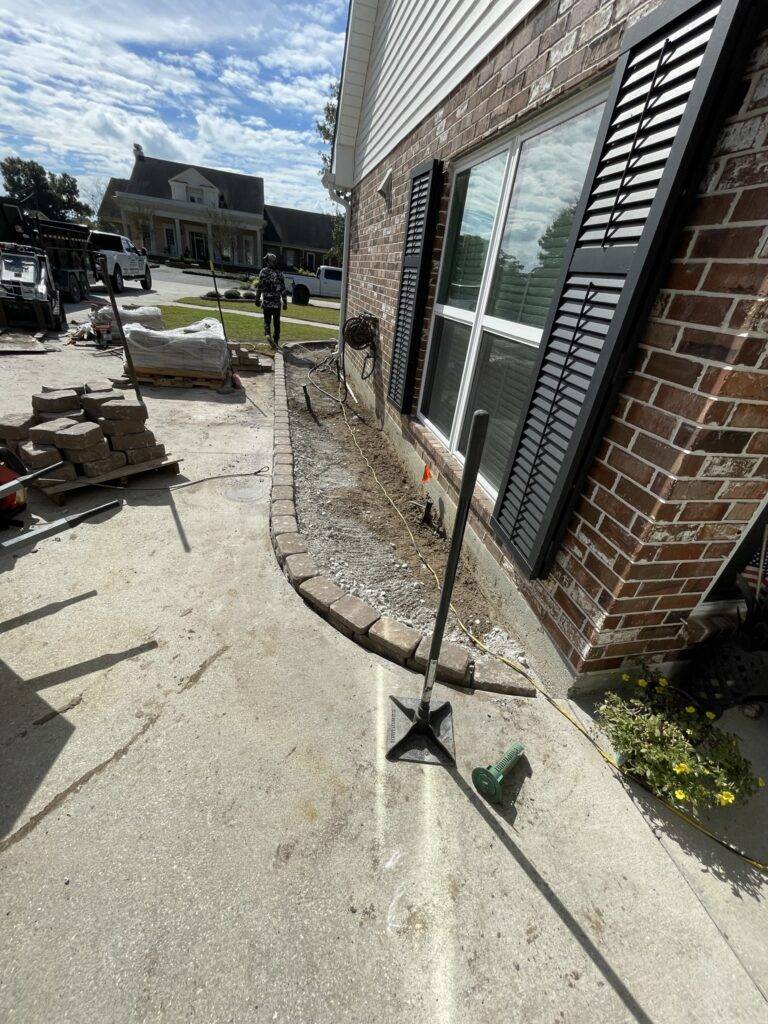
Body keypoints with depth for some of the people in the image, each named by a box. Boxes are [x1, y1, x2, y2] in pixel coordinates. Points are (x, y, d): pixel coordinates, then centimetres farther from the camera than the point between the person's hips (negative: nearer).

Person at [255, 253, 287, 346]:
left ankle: (267, 334, -17)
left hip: (266, 302, -1)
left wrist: (257, 299, 5)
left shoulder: (263, 272, -3)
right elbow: (283, 289, 0)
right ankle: (276, 341, 14)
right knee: (276, 322, 11)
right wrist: (285, 302, 7)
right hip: (276, 303, 1)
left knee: (267, 321, 9)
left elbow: (259, 287, -4)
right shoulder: (279, 274, 2)